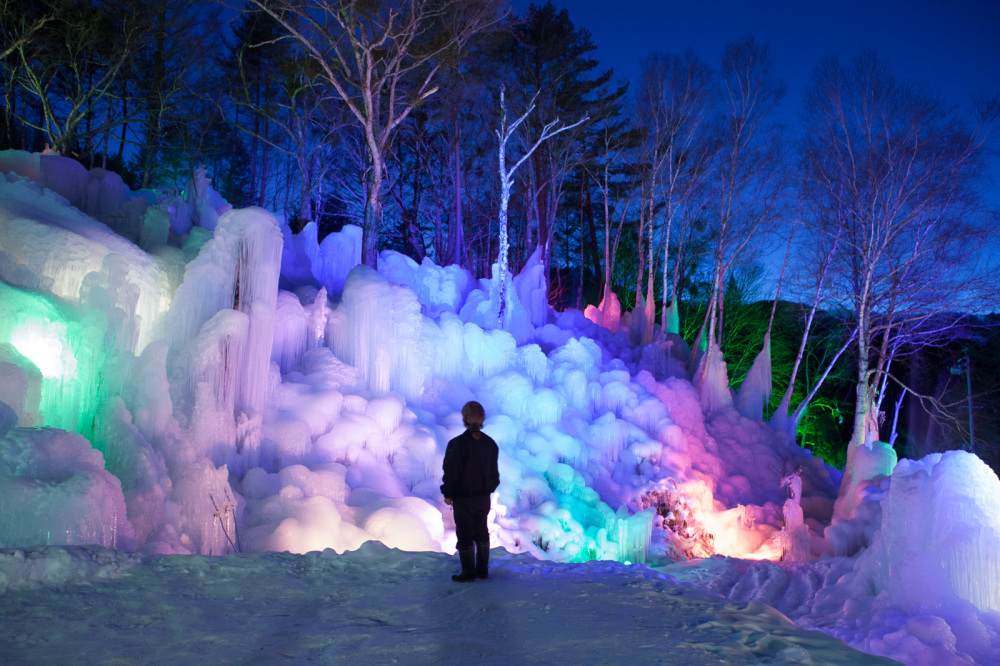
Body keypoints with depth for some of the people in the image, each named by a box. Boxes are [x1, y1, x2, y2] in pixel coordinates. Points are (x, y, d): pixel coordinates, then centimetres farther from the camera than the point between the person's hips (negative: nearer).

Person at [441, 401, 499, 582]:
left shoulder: (457, 443, -18)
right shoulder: (490, 443, 1)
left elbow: (451, 471, -14)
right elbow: (494, 471, 9)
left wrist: (448, 494, -3)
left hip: (463, 499, -6)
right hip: (484, 497, 6)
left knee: (465, 534, 4)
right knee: (481, 532, 17)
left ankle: (468, 572, 10)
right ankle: (482, 569, 24)